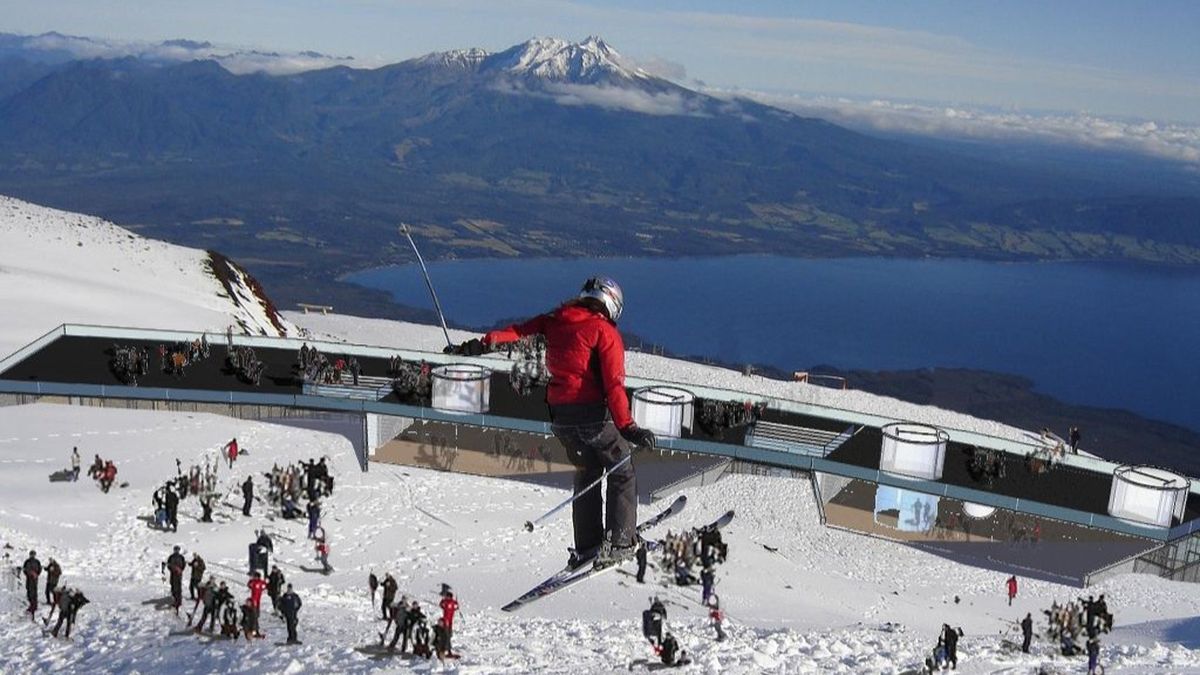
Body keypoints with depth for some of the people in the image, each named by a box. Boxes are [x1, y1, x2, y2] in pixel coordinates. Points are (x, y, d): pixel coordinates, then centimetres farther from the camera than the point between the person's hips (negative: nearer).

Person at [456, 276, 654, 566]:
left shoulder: (554, 320, 11)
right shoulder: (605, 332, -5)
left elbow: (518, 331, -4)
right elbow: (613, 384, -15)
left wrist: (484, 344, -11)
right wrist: (627, 427, -21)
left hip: (560, 413, 6)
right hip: (592, 412, -6)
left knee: (587, 472, 21)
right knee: (622, 474, 11)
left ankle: (586, 547, 19)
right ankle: (618, 543, 3)